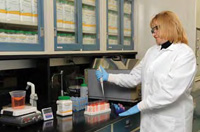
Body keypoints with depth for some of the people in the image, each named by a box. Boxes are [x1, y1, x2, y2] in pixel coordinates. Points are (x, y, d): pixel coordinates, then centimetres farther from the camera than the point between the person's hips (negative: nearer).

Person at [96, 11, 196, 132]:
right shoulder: (151, 52, 6)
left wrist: (140, 106, -21)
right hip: (149, 117, 5)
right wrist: (109, 77, 3)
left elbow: (172, 91, -22)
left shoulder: (185, 54, -14)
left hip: (172, 121, -5)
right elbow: (134, 78, 10)